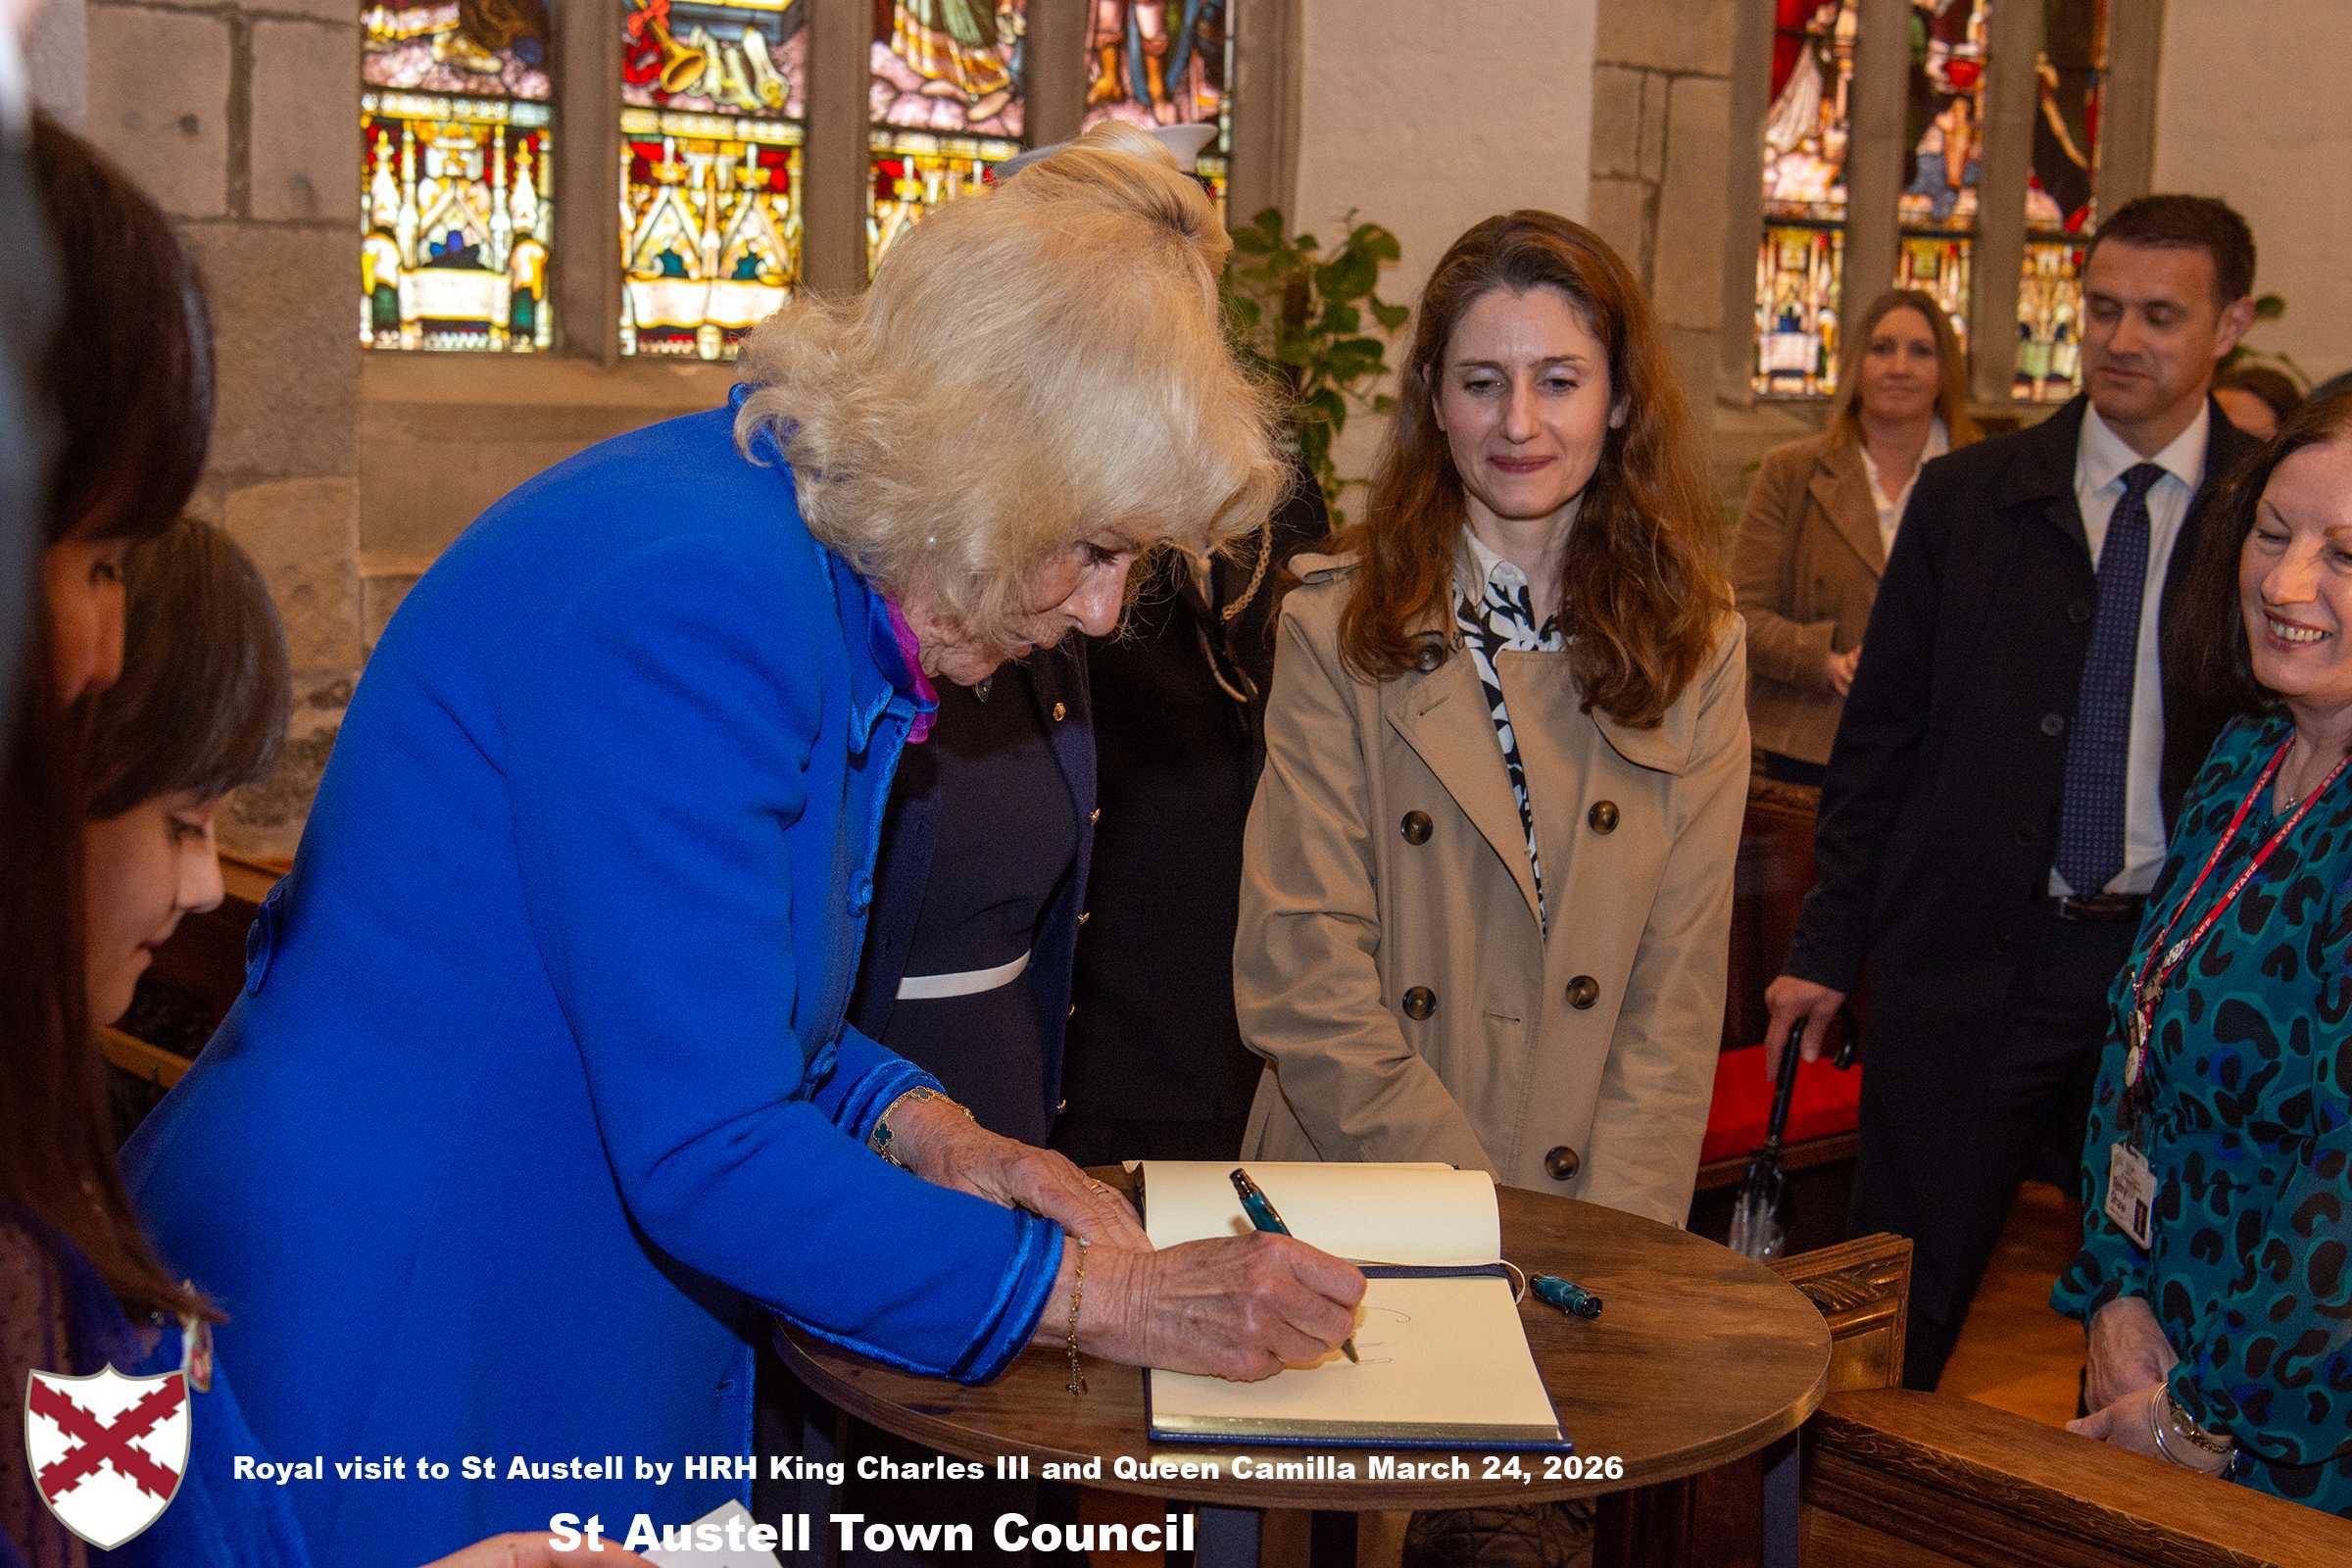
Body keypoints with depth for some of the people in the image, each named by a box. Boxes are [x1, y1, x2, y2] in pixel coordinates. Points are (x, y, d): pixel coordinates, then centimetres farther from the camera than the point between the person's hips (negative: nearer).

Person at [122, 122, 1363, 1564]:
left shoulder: (812, 580, 4)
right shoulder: (692, 587, -26)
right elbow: (705, 1150, -26)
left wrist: (922, 1131, -2)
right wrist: (1102, 1295, -18)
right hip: (391, 1334, -9)